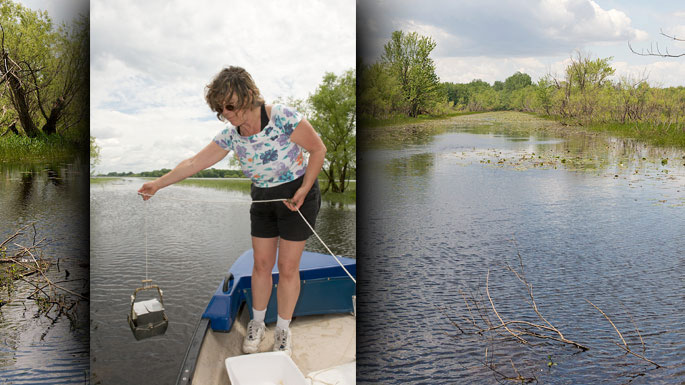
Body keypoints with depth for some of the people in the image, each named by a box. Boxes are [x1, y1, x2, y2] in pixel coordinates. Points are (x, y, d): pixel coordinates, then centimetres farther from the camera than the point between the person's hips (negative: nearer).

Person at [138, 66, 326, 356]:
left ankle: (283, 331, 19)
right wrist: (158, 184, -2)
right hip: (263, 199, 5)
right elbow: (194, 163, 1)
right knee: (261, 264, 9)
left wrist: (303, 191, -19)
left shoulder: (282, 117, -22)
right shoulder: (231, 135, -5)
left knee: (288, 267, 2)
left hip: (297, 195, -5)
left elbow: (318, 150, -14)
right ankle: (257, 324, 29)